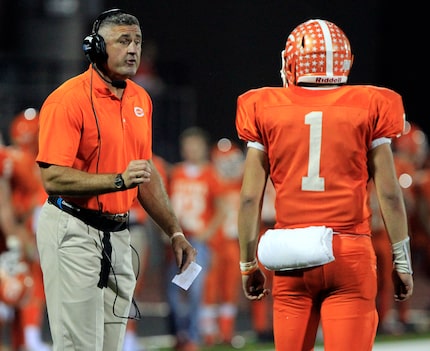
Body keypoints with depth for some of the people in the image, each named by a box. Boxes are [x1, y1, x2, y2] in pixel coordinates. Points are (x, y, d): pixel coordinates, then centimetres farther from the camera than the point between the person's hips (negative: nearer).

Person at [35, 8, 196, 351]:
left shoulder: (140, 99, 11)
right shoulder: (69, 99, -14)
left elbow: (147, 173, 21)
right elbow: (53, 178, -20)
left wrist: (175, 232, 18)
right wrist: (119, 181, -28)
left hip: (118, 233, 8)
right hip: (73, 232, -8)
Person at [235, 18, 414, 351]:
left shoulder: (267, 112, 5)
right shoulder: (367, 109, 3)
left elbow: (250, 197, 5)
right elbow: (389, 193, 3)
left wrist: (248, 263, 15)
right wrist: (402, 262, 10)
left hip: (291, 260, 1)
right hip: (350, 259, -1)